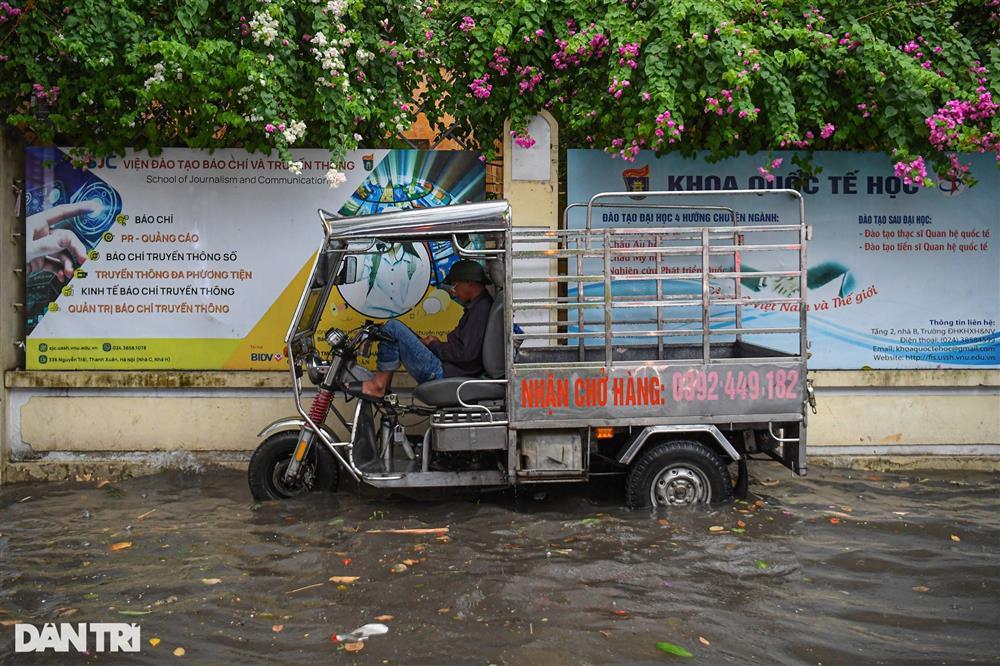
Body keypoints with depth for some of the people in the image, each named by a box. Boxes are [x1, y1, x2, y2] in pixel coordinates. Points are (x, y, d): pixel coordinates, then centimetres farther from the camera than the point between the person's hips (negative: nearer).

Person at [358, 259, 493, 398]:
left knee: (393, 327, -11)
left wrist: (435, 345, -8)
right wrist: (438, 344, 7)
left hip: (443, 374, -11)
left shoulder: (481, 309, -15)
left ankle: (380, 384, -3)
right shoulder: (480, 305, 15)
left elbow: (467, 354, -23)